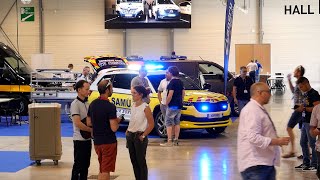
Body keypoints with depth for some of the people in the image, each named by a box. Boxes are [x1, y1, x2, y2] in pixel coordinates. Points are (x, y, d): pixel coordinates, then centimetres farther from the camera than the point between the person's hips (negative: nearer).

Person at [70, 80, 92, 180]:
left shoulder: (87, 103, 11)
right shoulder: (75, 104, -14)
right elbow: (78, 123, -22)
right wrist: (92, 130, -16)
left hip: (87, 139, 8)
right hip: (80, 139, -8)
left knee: (85, 165, 14)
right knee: (78, 166, -2)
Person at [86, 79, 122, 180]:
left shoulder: (93, 104, 4)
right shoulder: (110, 106, -19)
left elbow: (89, 122, 12)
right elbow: (114, 128, -22)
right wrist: (117, 121, -2)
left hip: (97, 141, 7)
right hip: (108, 142, -7)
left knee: (102, 169, 20)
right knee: (105, 171, 1)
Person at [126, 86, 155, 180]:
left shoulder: (145, 107, -14)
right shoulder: (133, 105, 7)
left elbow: (151, 124, -13)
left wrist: (143, 136, -13)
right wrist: (128, 131, 7)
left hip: (139, 137, -7)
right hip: (130, 136, 7)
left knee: (141, 161, 0)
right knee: (133, 161, 12)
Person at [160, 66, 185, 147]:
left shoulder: (172, 82, -16)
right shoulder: (180, 82, 10)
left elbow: (170, 95, -21)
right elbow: (183, 93, 13)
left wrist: (166, 103, -11)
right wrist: (180, 102, 18)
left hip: (172, 106, -9)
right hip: (179, 106, 9)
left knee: (169, 123, -4)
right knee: (177, 123, 12)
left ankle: (169, 141, -8)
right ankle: (176, 140, 15)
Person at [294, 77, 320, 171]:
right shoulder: (306, 94, 15)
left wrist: (304, 108, -18)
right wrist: (300, 108, 6)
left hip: (311, 123, -9)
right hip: (305, 122, 9)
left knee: (312, 144, -3)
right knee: (303, 143, 13)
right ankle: (306, 163, 22)